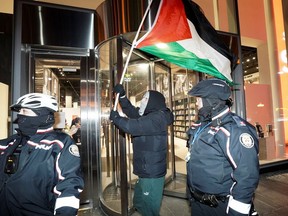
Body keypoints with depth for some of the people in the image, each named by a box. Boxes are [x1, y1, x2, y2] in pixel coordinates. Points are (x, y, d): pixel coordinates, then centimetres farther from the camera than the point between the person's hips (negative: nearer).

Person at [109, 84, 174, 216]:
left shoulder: (157, 118, -22)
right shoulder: (149, 116, 10)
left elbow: (132, 126, -32)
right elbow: (131, 111, 9)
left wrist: (115, 118, -15)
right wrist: (121, 95, -3)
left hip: (152, 173, -10)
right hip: (146, 172, 10)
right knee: (138, 204, 26)